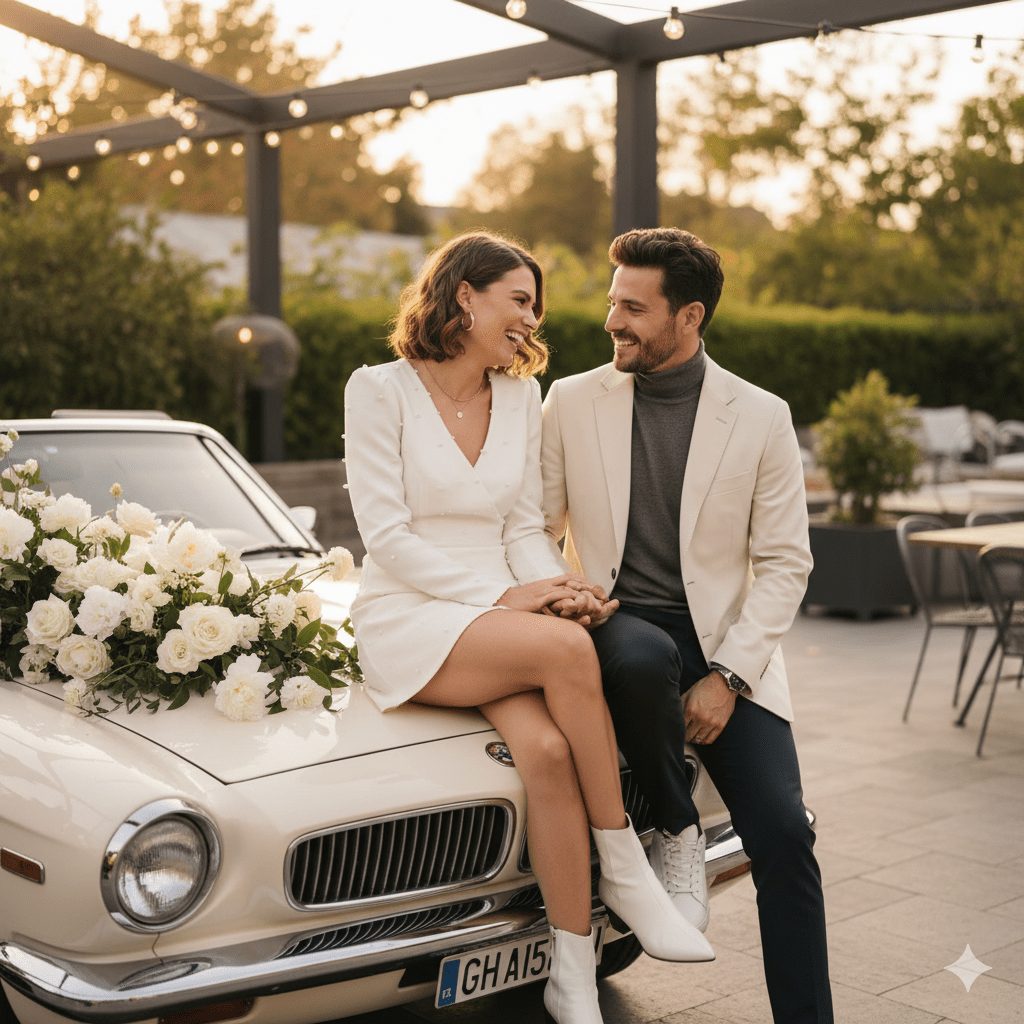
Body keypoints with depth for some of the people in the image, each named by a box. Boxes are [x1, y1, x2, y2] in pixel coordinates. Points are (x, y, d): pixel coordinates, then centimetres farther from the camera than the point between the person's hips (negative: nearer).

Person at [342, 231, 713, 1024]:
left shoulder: (522, 397, 13)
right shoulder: (379, 390, -3)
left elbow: (524, 527, 11)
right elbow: (386, 534, -9)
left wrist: (560, 588, -11)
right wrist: (503, 596, -18)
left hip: (499, 616, 4)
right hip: (410, 624, -4)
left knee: (547, 747, -29)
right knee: (566, 649, -32)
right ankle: (624, 866, -17)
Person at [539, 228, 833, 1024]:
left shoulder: (761, 417, 0)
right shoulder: (572, 400, 3)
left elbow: (784, 563, -1)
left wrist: (728, 675, -13)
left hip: (724, 644, 0)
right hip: (618, 628, 0)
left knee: (782, 835, -15)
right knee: (640, 657, -37)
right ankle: (675, 830, -8)